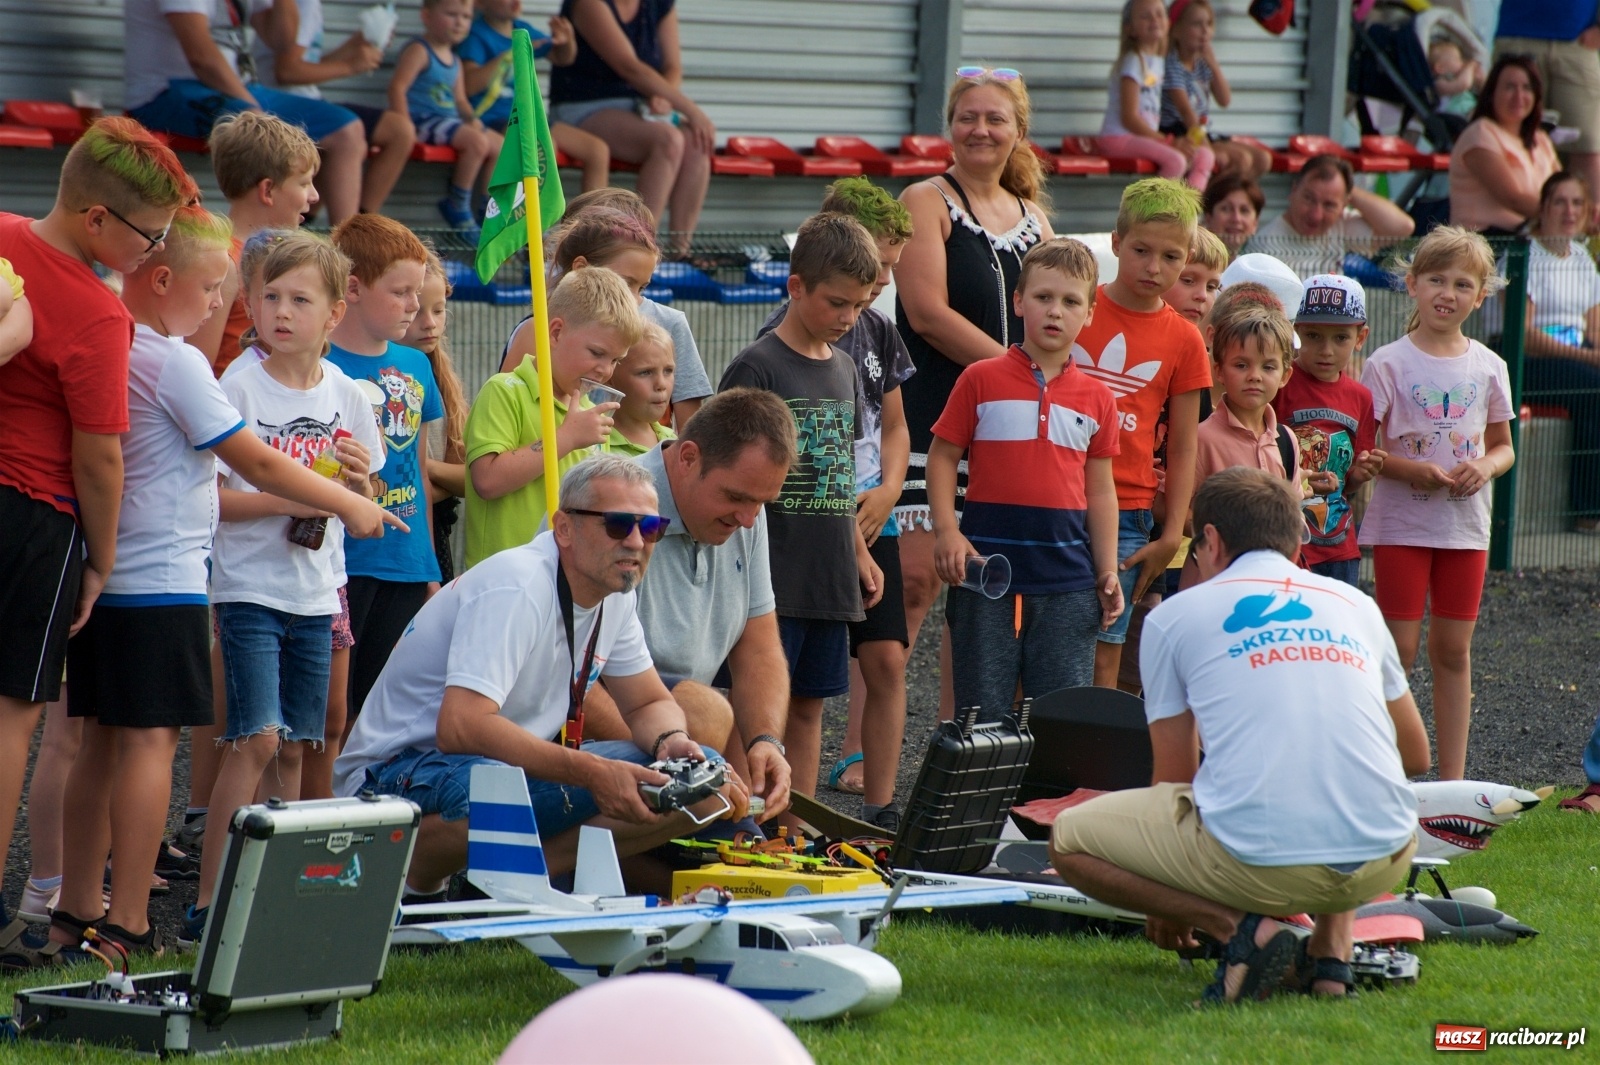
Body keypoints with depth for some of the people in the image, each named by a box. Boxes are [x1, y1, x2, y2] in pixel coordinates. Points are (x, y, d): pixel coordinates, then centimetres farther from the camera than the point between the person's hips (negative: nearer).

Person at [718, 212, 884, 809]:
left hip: (829, 576, 7)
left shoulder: (843, 368, 13)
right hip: (775, 576, -7)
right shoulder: (756, 368, -9)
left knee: (809, 706, 10)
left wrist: (859, 553, 20)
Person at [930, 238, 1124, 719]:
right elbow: (943, 457, 2)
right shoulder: (981, 381, 1)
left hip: (1067, 578, 2)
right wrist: (947, 531, -11)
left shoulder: (1096, 399, 8)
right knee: (983, 711, 4)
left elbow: (1101, 488, 13)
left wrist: (1108, 570, 8)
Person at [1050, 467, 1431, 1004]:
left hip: (1260, 863, -4)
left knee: (1069, 841, 17)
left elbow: (1175, 776, 18)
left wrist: (1172, 906, 33)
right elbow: (1416, 756, 30)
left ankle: (1236, 926, -1)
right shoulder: (1355, 604, 20)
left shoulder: (1174, 616, 11)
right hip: (1382, 865, 4)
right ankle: (1332, 947, 16)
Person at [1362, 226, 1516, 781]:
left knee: (1454, 650, 7)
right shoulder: (1389, 364, -5)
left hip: (1466, 526, 3)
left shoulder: (1488, 367, 6)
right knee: (1398, 648, -5)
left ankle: (1452, 781, 12)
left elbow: (1502, 445, 15)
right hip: (1401, 523, -3)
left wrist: (1485, 467, -8)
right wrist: (1410, 469, -21)